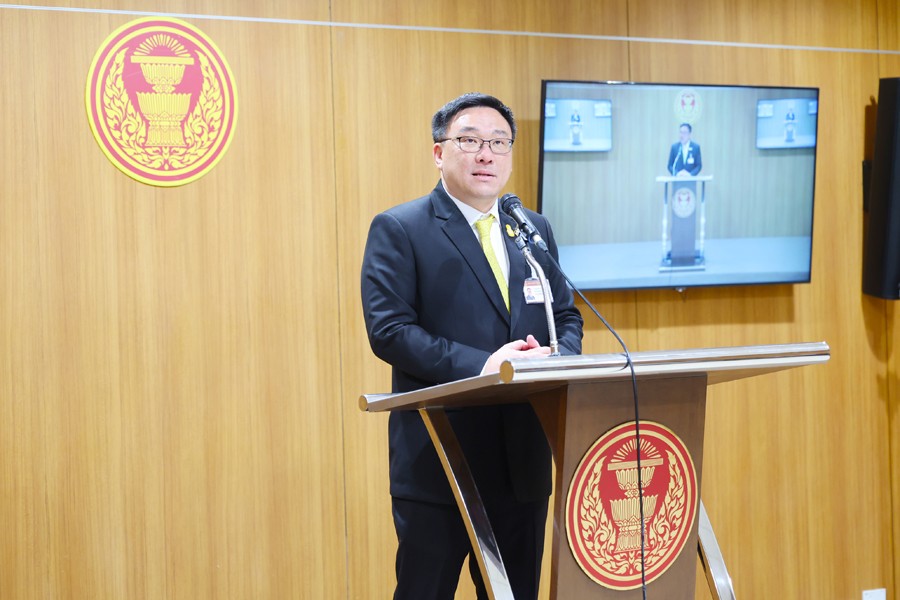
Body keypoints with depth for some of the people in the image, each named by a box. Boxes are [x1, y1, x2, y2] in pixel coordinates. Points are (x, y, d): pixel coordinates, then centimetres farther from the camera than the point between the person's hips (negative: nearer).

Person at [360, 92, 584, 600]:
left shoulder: (535, 230, 13)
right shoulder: (398, 230, -5)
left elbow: (568, 316, 15)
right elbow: (388, 329, -14)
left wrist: (558, 358, -9)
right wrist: (481, 366, -23)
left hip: (523, 459, 5)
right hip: (437, 462, -5)